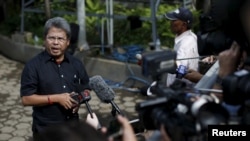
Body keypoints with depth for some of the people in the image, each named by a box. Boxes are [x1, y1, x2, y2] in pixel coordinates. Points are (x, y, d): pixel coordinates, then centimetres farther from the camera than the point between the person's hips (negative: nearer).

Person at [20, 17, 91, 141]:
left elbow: (86, 89, 13)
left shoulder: (76, 64, 4)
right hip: (45, 130, -4)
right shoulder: (33, 65, -9)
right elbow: (26, 99, -13)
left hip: (73, 127, 4)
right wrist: (56, 98, -19)